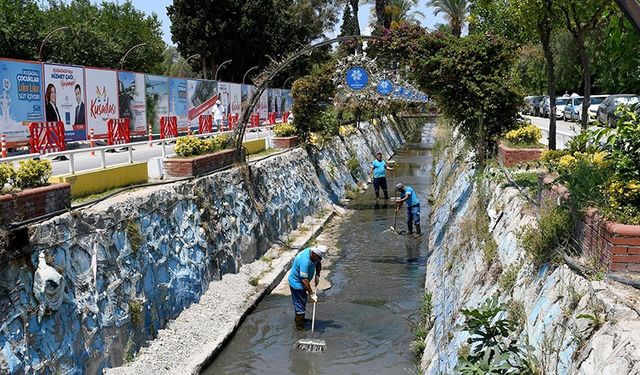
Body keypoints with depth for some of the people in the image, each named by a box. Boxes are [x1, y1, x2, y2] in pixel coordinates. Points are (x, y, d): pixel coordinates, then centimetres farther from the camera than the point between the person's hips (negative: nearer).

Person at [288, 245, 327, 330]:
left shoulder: (313, 253, -13)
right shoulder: (305, 261, -39)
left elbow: (318, 263, 9)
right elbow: (304, 280, -35)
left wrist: (317, 275, -6)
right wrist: (312, 294, -29)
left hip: (301, 282, 9)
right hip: (297, 283, -9)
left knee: (302, 301, 25)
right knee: (300, 304, 0)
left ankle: (298, 318, 45)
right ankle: (300, 326, 14)